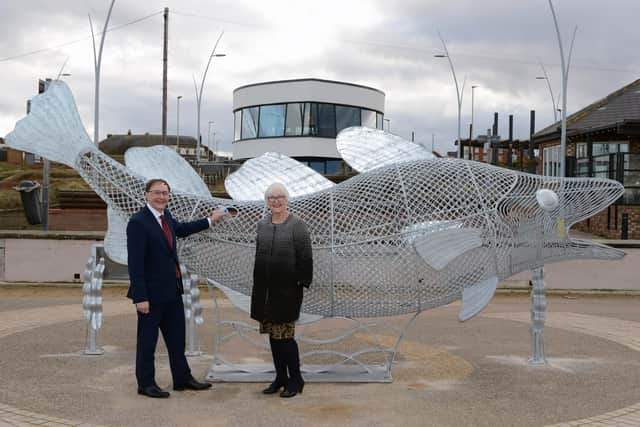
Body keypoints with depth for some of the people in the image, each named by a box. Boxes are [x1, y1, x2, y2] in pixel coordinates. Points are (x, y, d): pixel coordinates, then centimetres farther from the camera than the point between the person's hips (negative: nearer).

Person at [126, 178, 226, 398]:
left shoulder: (165, 215, 7)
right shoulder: (138, 222, -18)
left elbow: (180, 229, 30)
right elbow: (135, 263, -20)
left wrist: (209, 220, 35)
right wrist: (140, 297, -22)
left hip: (172, 290, 9)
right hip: (152, 292, -8)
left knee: (177, 338, 17)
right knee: (147, 339, 6)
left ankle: (182, 378, 30)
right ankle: (146, 384, 19)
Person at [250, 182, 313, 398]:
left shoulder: (297, 225, -6)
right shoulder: (262, 225, 10)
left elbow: (305, 257, -7)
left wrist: (302, 282, -12)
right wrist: (257, 287, 15)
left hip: (287, 290, -6)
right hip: (265, 289, 6)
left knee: (285, 336, -4)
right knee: (273, 334, 11)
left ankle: (295, 380, 9)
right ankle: (280, 377, 23)